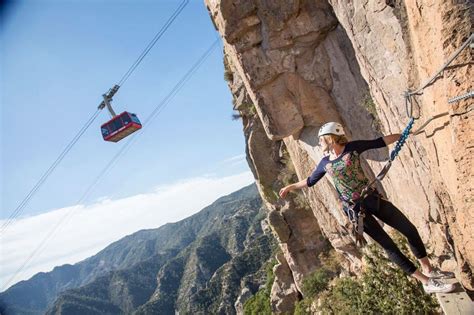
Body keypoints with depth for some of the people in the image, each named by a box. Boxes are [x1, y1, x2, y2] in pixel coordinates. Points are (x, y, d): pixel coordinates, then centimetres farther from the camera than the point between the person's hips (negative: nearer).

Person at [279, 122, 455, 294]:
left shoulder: (353, 147, -3)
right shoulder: (325, 163, 2)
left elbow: (379, 142, -1)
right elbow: (310, 181, 16)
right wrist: (290, 187, 20)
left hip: (373, 199, 2)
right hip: (355, 209, -2)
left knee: (410, 230, 6)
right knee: (389, 246, -1)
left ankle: (429, 270, 27)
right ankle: (427, 282, 12)